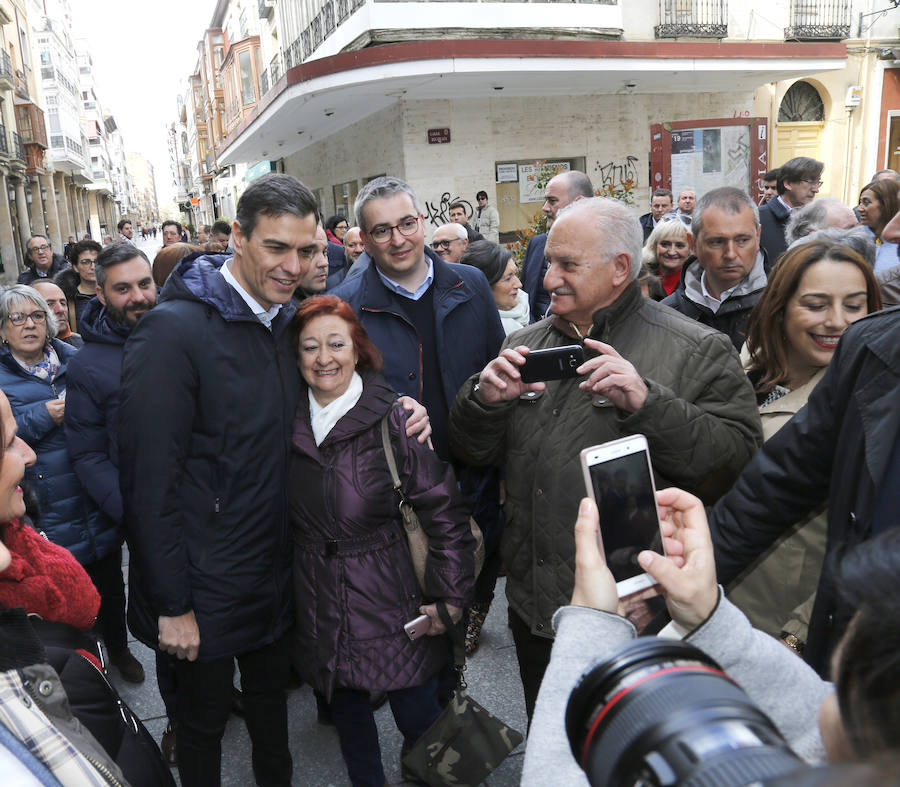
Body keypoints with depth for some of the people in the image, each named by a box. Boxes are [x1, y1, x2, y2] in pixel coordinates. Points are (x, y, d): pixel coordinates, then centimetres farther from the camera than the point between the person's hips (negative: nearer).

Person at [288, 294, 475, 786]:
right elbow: (283, 516, 12)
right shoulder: (288, 423, 0)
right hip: (319, 607, 4)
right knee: (347, 712, 18)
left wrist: (451, 597, -12)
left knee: (417, 718, 7)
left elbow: (444, 510, -12)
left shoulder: (393, 418, -14)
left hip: (391, 601, -3)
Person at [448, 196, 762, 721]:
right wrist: (485, 399, -11)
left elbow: (739, 459, -19)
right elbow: (474, 452, 9)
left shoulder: (697, 351, -9)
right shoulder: (525, 345, 7)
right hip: (534, 605, 5)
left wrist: (649, 404, -29)